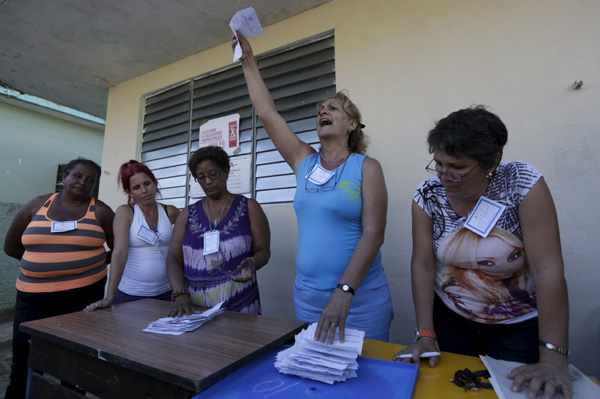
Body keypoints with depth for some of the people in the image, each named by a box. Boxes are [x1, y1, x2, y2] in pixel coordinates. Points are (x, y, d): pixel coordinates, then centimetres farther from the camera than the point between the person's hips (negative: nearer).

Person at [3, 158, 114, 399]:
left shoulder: (100, 211, -2)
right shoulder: (37, 205, 5)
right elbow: (11, 246, 13)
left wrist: (91, 264, -2)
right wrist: (43, 264, 5)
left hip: (82, 297, -2)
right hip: (32, 298, 2)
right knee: (24, 365, 9)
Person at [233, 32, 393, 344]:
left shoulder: (366, 167, -6)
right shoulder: (304, 162, 5)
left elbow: (373, 234, -15)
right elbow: (266, 111, 8)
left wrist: (344, 292, -23)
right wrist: (248, 60, 12)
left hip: (359, 298, -4)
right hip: (306, 295, 4)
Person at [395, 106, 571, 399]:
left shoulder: (523, 183, -21)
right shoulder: (428, 194, -15)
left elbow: (548, 269, -23)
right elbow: (423, 266, -13)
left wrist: (553, 358, -26)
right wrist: (426, 335, -16)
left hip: (518, 328, -1)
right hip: (449, 320, 2)